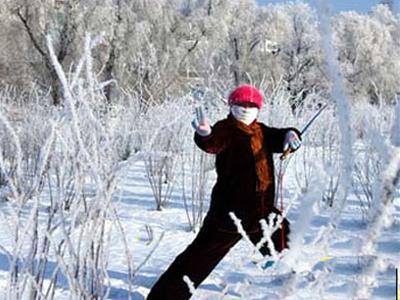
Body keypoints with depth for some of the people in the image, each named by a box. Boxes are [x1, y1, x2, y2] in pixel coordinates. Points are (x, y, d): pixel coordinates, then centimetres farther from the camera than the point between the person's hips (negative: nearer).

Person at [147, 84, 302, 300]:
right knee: (200, 256, -9)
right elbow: (214, 143, -28)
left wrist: (290, 136, -12)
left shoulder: (261, 132, 14)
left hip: (261, 209, 7)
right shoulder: (226, 129, -8)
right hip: (230, 208, -7)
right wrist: (205, 135, -52)